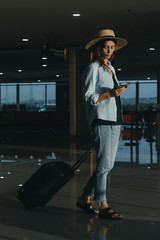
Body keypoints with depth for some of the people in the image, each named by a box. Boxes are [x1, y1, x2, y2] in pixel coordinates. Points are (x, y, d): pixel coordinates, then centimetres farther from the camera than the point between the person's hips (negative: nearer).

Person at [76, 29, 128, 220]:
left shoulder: (111, 68, 20)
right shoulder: (93, 68, -5)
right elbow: (89, 97, -11)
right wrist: (110, 93, -22)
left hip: (114, 121, 9)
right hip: (101, 121, -8)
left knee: (107, 165, 9)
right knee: (104, 164, -7)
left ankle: (85, 198, 20)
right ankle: (103, 206, 1)